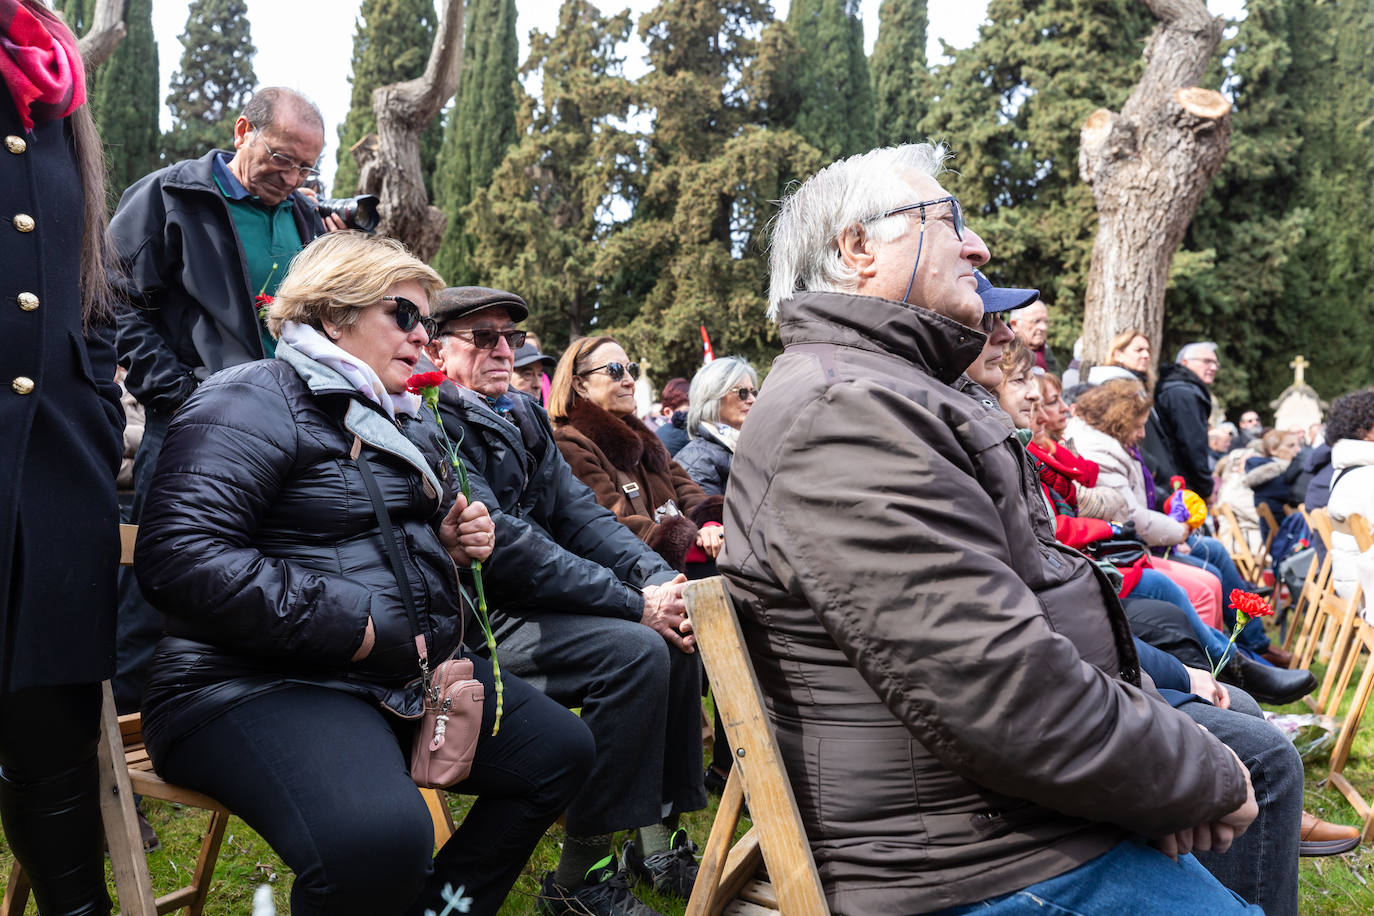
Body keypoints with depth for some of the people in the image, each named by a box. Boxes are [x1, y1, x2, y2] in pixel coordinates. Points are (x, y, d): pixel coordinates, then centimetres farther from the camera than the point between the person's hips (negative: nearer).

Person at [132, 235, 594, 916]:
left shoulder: (408, 420, 18)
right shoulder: (252, 402, -10)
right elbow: (181, 559, -23)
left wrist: (452, 540, 6)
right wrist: (361, 635, -22)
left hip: (409, 672, 9)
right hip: (262, 683, -9)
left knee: (562, 749, 6)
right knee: (379, 837, -36)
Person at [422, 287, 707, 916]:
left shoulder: (521, 419, 16)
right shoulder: (433, 423, -13)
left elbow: (578, 511, 9)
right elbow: (501, 541, -22)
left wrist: (657, 577, -9)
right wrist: (635, 603, -22)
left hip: (530, 604, 9)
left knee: (676, 636, -2)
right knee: (635, 651, -24)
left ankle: (658, 844, 7)